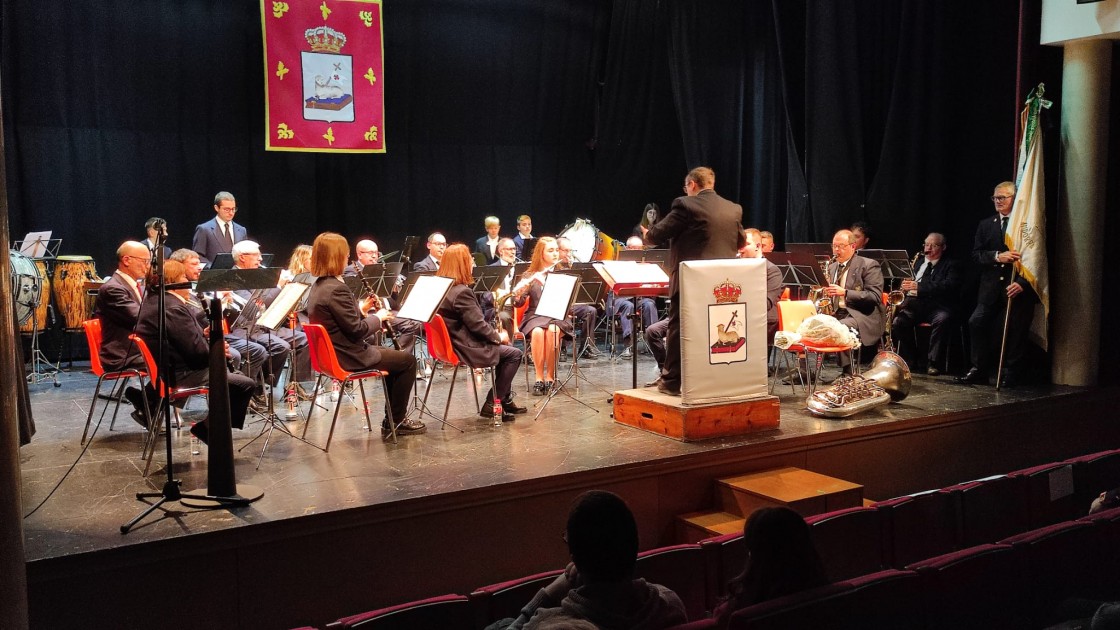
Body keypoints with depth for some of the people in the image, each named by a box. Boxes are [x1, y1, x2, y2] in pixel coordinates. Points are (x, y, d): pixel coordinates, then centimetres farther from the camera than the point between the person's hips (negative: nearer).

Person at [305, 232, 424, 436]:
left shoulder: (318, 286, 8)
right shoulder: (337, 289, -24)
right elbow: (357, 330, -22)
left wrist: (362, 310, 5)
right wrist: (378, 317, -6)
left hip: (332, 353, 10)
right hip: (349, 357, -10)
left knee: (395, 357, 25)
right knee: (407, 360, 3)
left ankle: (392, 419, 27)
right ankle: (395, 422, 12)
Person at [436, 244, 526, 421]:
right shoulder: (462, 292, -23)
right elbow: (477, 324, -22)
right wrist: (498, 337, -5)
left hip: (452, 344, 10)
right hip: (467, 349, -10)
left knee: (505, 347, 23)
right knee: (514, 354, 1)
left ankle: (506, 399, 29)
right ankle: (492, 405, 4)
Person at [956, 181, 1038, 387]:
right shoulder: (986, 225, 14)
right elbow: (976, 255, 6)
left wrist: (1023, 283, -15)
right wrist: (997, 256, -12)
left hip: (1019, 287, -3)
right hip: (991, 289, 4)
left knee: (1015, 331, 0)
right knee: (976, 323, -8)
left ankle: (1010, 375, 13)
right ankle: (979, 370, 3)